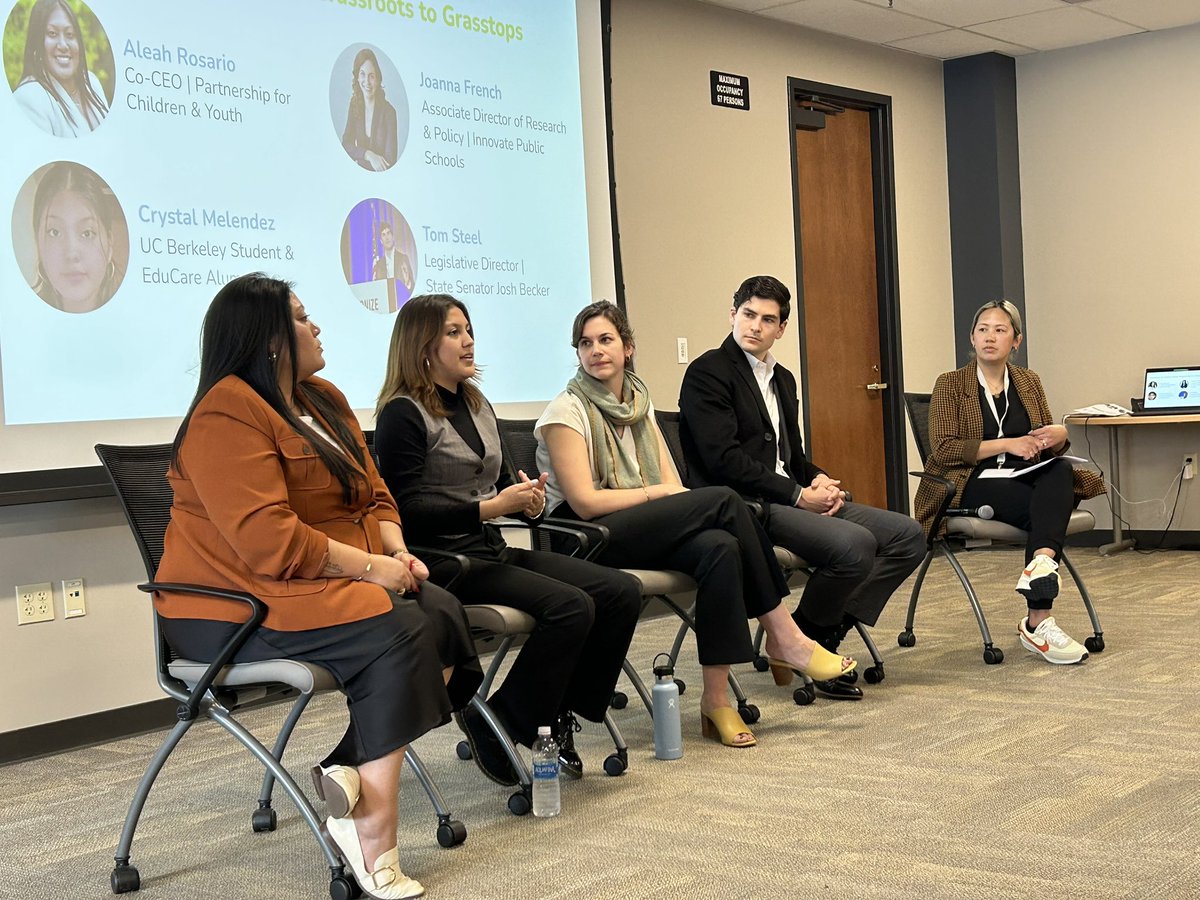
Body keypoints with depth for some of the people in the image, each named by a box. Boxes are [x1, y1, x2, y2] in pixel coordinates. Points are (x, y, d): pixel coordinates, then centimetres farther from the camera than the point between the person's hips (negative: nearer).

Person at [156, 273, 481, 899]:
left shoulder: (323, 400, 16)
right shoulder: (227, 415, -14)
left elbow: (373, 496, 17)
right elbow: (269, 542, -24)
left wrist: (397, 550, -3)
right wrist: (372, 566, -18)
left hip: (327, 582, 9)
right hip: (238, 603, -9)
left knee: (443, 614, -16)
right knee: (397, 634, -27)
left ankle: (354, 775, -21)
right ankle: (370, 833, -23)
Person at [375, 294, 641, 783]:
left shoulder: (476, 404, 19)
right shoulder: (403, 413, -7)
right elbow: (407, 509, -15)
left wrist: (527, 497, 2)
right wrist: (490, 508, -20)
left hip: (490, 550, 9)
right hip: (444, 560, -8)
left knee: (621, 591, -7)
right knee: (571, 606, -27)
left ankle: (562, 712, 3)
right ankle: (497, 727, -11)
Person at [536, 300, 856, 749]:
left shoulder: (640, 402, 17)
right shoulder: (567, 411, -4)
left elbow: (673, 488, 11)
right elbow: (584, 502, -14)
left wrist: (673, 496, -12)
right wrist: (655, 493, -8)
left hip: (647, 531, 6)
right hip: (585, 539, -6)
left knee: (720, 548, -29)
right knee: (724, 501, -22)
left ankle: (716, 699, -27)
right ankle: (783, 638, -14)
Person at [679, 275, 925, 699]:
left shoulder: (782, 379, 21)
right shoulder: (707, 373, -6)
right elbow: (724, 460, -16)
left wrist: (820, 481, 1)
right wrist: (799, 496, -15)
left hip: (790, 498, 9)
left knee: (907, 535, -2)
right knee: (855, 544, -29)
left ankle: (831, 626, -4)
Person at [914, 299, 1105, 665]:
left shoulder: (1029, 382, 16)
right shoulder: (950, 384, 2)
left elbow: (1051, 448, 15)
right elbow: (943, 449, -9)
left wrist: (1059, 435, -11)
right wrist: (1007, 445, -16)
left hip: (1023, 478, 4)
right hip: (970, 484, -4)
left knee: (1061, 469, -30)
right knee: (1046, 510, -30)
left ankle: (1041, 563, -50)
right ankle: (1038, 622, -35)